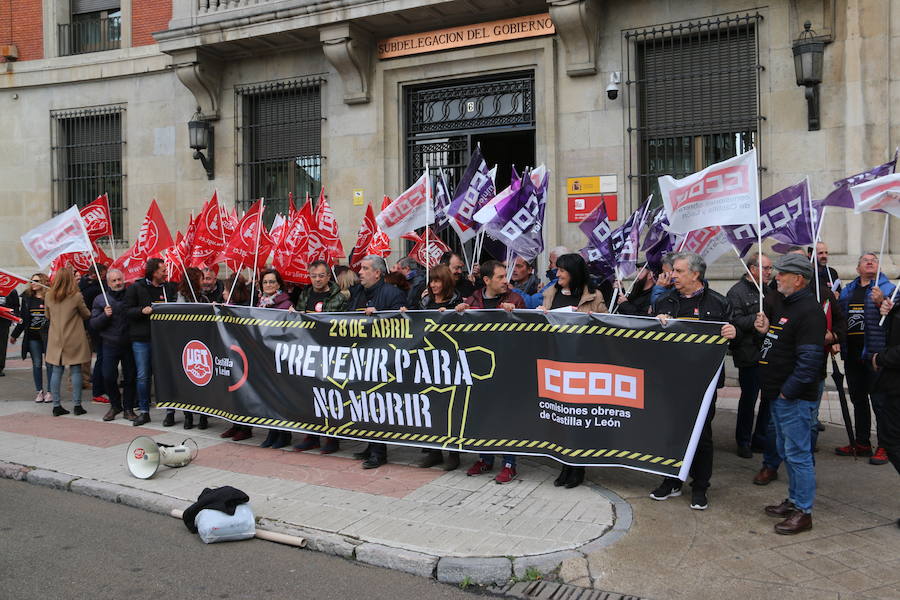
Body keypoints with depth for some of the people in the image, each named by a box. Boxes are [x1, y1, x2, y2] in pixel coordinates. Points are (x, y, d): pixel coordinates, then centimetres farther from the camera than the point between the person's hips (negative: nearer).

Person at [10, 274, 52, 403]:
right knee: (37, 364, 8)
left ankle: (50, 391, 10)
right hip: (32, 336, 4)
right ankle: (39, 391, 16)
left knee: (50, 363, 1)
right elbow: (23, 318, 15)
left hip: (47, 335, -4)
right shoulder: (27, 297, 8)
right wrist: (15, 335, 18)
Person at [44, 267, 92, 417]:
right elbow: (87, 315, 0)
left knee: (56, 371, 7)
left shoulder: (49, 297, 0)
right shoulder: (76, 296, -13)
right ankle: (77, 405, 5)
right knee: (76, 371, 3)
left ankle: (56, 405, 9)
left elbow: (48, 316, 14)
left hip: (56, 340, 4)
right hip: (74, 340, -4)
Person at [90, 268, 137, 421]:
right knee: (108, 377, -2)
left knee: (130, 377, 3)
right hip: (110, 344, 0)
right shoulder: (100, 300, 6)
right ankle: (115, 405, 20)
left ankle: (128, 408, 17)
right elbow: (93, 324, 2)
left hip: (129, 344, 0)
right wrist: (104, 315, -15)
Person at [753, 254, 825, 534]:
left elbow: (809, 359, -23)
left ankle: (803, 512, 8)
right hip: (778, 395, 10)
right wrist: (765, 330, 4)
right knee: (786, 451, 19)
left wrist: (788, 391, -19)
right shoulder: (781, 305, 14)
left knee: (797, 453, -2)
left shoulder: (809, 311, -17)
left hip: (795, 397, -10)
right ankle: (794, 501, 32)